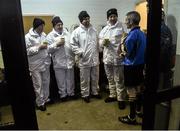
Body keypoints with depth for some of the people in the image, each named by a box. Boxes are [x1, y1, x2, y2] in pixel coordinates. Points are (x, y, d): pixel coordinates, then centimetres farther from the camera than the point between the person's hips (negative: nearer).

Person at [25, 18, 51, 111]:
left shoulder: (43, 34, 8)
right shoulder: (28, 37, -11)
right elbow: (27, 51, -17)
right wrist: (39, 47, -19)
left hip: (45, 63, 6)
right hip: (35, 65, -6)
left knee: (46, 83, 16)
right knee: (38, 85, 6)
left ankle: (46, 99, 36)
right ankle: (40, 103, 23)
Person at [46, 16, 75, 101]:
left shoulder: (67, 33, 8)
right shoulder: (50, 36, -4)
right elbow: (48, 50, -11)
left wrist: (74, 58, 6)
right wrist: (57, 44, -19)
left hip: (70, 61, 3)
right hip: (59, 63, -3)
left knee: (70, 80, 15)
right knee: (61, 81, 10)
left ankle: (71, 93, 33)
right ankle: (63, 95, 29)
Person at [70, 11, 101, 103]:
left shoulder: (93, 30, 9)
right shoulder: (77, 31, -6)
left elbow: (97, 43, 15)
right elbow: (73, 44, -7)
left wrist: (98, 53, 9)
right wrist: (80, 53, -15)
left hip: (95, 59, 5)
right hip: (84, 60, -4)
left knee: (95, 78, 17)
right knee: (85, 79, 8)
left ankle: (95, 92, 35)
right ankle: (85, 94, 25)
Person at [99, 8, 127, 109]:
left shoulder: (122, 28, -5)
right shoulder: (105, 29, 12)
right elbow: (100, 41, 13)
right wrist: (103, 42, -9)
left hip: (118, 58, -5)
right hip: (107, 58, 6)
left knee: (119, 80, 2)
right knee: (110, 79, 17)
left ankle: (121, 99, 17)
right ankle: (113, 95, 34)